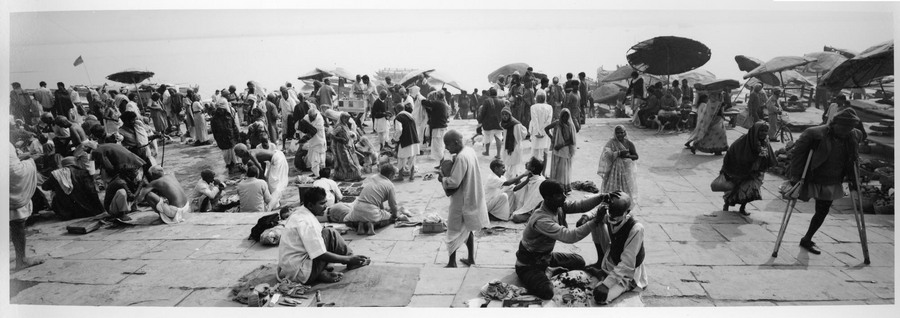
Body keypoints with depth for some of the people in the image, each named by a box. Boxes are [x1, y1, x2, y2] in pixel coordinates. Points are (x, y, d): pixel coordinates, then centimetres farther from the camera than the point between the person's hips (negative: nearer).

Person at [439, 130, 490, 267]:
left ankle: (452, 262, 13)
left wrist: (442, 179, -10)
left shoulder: (461, 158, -25)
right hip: (471, 198, 9)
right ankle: (471, 258, 30)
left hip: (461, 200, -9)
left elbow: (454, 182, -27)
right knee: (468, 228, 20)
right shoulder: (470, 151, 3)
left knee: (454, 230, 4)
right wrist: (452, 166, 5)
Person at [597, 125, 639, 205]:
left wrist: (627, 156, -17)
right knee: (613, 189, 1)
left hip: (627, 169, 1)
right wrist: (619, 153, -27)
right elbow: (607, 154, -19)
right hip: (615, 168, -1)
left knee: (626, 190, 8)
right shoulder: (612, 142, -7)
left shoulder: (629, 143, -3)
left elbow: (636, 156, 2)